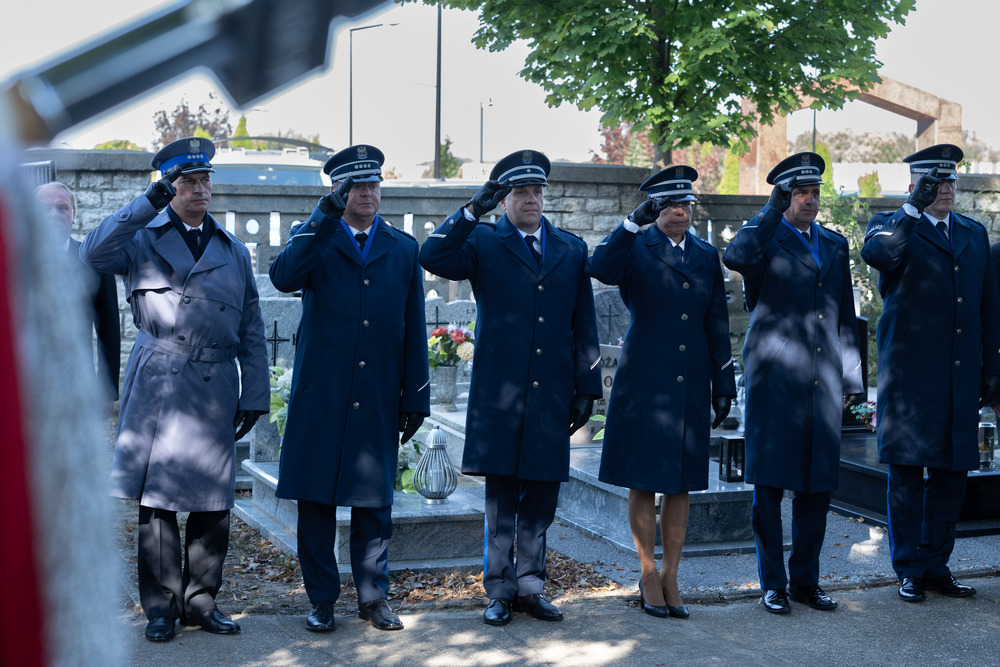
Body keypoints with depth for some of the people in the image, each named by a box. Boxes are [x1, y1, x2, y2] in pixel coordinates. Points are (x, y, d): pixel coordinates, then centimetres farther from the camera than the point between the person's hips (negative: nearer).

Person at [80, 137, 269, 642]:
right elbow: (92, 254, -15)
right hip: (156, 387, -2)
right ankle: (161, 605, 12)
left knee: (213, 502, 5)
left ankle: (200, 600, 19)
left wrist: (255, 397, 8)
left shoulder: (234, 253, 16)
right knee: (156, 497, 1)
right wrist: (148, 202, -17)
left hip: (215, 389, 3)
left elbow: (252, 332, 15)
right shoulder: (141, 240, 7)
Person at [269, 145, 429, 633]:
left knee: (374, 503, 7)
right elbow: (283, 277, -18)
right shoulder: (314, 240, 6)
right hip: (319, 396, -1)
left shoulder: (403, 249, 12)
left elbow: (413, 330, 11)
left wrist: (415, 397, 7)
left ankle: (373, 597, 19)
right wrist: (327, 215, -21)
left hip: (378, 401, 2)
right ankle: (321, 600, 15)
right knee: (316, 501, 3)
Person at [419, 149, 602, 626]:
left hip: (552, 395, 3)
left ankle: (529, 588, 20)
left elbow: (584, 326, 13)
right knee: (501, 497, 3)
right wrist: (473, 211, -21)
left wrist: (587, 388, 9)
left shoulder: (572, 250, 14)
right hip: (499, 395, -3)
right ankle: (499, 591, 13)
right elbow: (432, 258, -15)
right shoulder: (483, 243, 5)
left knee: (542, 496, 8)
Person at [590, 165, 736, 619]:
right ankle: (649, 577, 13)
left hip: (690, 384, 4)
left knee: (680, 484, 7)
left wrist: (723, 384, 11)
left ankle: (671, 578, 16)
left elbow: (717, 325, 14)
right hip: (644, 381, -4)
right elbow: (601, 270, -23)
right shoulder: (636, 247, 0)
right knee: (643, 482, 2)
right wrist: (633, 223, -29)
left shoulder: (707, 256, 12)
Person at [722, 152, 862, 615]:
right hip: (775, 381, -5)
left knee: (817, 486, 8)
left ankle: (806, 581, 19)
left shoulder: (835, 245, 18)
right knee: (769, 486, 0)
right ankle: (773, 585, 9)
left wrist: (849, 381, 14)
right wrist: (774, 209, -21)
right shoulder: (764, 236, 2)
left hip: (822, 385, 5)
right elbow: (735, 259, -24)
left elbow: (845, 318, 19)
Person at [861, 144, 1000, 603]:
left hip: (962, 377, 5)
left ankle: (937, 566, 19)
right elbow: (877, 255, -23)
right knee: (906, 474, 0)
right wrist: (912, 208, -23)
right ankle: (908, 570, 10)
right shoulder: (892, 225, 3)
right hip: (910, 375, -4)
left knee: (952, 473, 8)